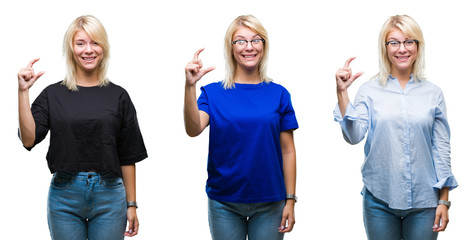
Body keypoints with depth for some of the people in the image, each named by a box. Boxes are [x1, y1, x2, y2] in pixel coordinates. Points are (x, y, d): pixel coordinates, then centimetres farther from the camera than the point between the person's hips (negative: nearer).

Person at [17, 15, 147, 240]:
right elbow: (29, 139, -8)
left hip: (109, 195, 0)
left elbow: (127, 156, 6)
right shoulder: (53, 94, 4)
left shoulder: (117, 96, 5)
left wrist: (131, 204, 4)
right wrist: (23, 92, -13)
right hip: (64, 195, 0)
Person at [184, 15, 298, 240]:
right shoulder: (213, 92, 1)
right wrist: (190, 86, -29)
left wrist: (290, 200, 0)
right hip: (224, 202, 0)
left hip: (269, 203, 1)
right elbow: (193, 129, -16)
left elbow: (287, 151, 3)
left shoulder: (278, 94, 2)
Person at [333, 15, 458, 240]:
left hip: (423, 200, 1)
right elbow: (353, 136, -10)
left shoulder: (433, 93, 4)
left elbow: (441, 147, 6)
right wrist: (342, 92, -19)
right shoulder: (369, 91, 0)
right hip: (379, 198, -1)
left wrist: (444, 200, 3)